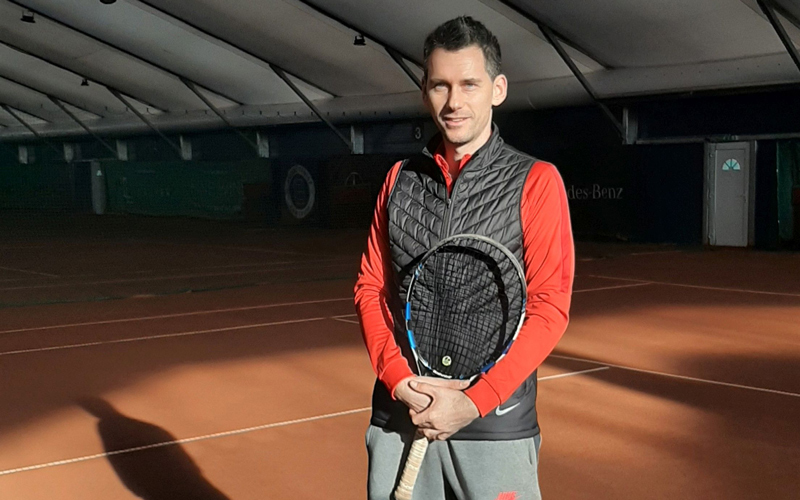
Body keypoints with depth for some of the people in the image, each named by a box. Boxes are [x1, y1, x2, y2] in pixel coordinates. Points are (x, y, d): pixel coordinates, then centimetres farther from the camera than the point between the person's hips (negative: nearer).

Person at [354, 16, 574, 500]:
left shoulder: (536, 181, -3)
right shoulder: (400, 178, 9)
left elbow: (549, 308, -9)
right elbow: (371, 288, 9)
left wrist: (473, 402, -15)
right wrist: (399, 381, -6)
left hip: (495, 425, -3)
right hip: (397, 416, 3)